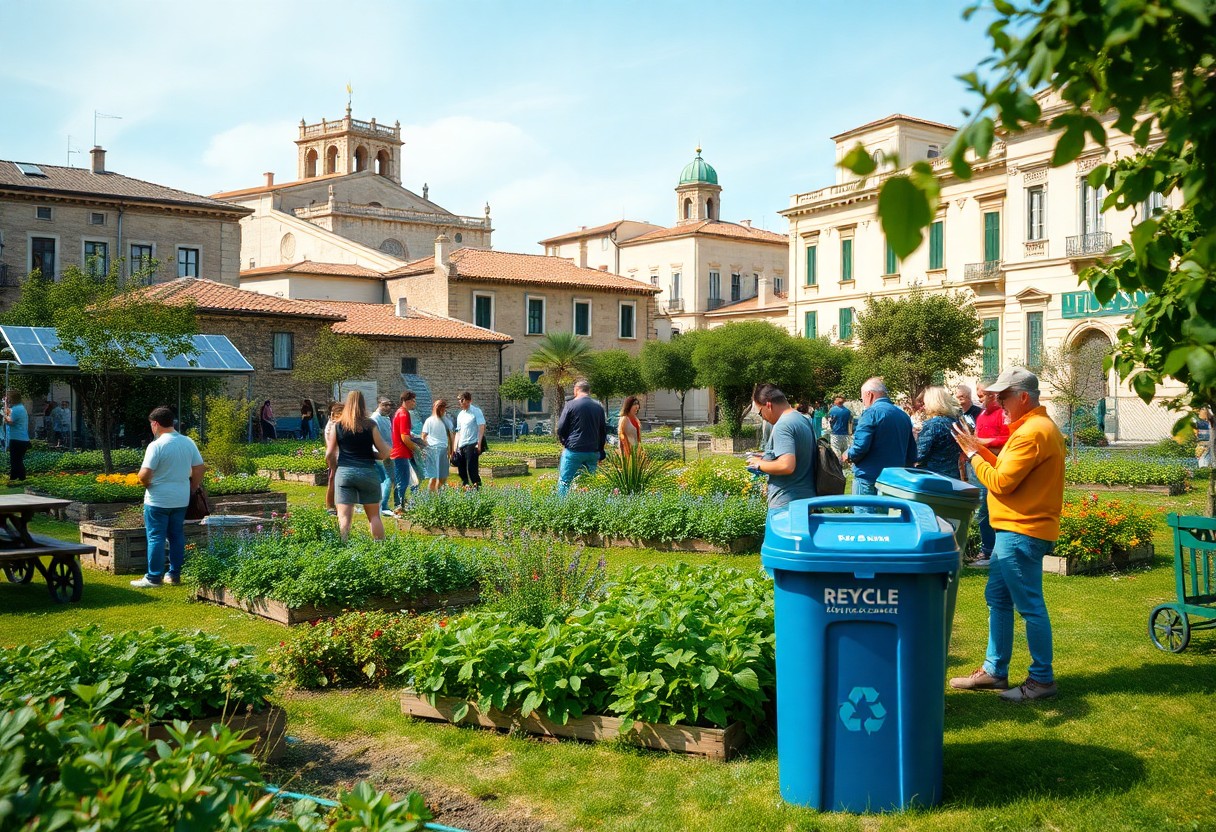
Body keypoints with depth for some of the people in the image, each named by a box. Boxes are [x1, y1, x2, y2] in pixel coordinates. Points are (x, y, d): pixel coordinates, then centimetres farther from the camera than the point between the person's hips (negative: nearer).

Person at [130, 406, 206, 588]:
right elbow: (200, 469, 6)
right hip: (181, 500, 6)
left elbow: (144, 475, -21)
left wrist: (147, 485, -1)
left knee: (156, 538, 2)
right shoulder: (188, 442, 3)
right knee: (177, 537, 13)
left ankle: (153, 577, 6)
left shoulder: (156, 445, -17)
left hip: (158, 500, -6)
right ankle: (174, 575, 18)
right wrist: (192, 489, 14)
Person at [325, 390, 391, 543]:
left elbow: (329, 454, 2)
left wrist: (335, 468, 20)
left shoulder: (337, 425, 2)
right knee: (374, 516, 13)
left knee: (344, 517, -2)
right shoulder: (370, 426, -1)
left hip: (344, 472, 0)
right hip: (368, 472, 0)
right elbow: (384, 453, -1)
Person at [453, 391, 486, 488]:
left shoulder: (476, 411, -2)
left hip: (472, 444, -7)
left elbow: (482, 427, -10)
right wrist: (455, 447, 14)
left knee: (471, 468, -13)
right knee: (461, 469, 7)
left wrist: (479, 443, -19)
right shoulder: (460, 415, 17)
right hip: (461, 446, 7)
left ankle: (477, 486, -9)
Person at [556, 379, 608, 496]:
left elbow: (560, 429, -4)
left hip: (574, 451, -4)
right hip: (593, 452, 4)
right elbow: (603, 431, 13)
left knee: (564, 482, 1)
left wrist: (565, 442, 15)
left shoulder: (571, 405, -6)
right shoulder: (598, 407, 8)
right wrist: (600, 453, 21)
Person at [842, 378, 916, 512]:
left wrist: (848, 456, 0)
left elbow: (860, 447, -20)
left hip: (869, 479, -7)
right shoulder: (903, 416, 12)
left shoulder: (871, 413, -11)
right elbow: (912, 455, 16)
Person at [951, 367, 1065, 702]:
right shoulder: (1038, 426, 15)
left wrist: (972, 454, -9)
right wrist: (980, 449, 8)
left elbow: (1001, 483, -19)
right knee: (997, 598, 16)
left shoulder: (1032, 432, -19)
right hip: (1015, 530, 11)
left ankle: (1042, 680, 8)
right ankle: (994, 671, 24)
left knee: (1029, 606, -2)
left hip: (1022, 533, -11)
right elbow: (1008, 470, 15)